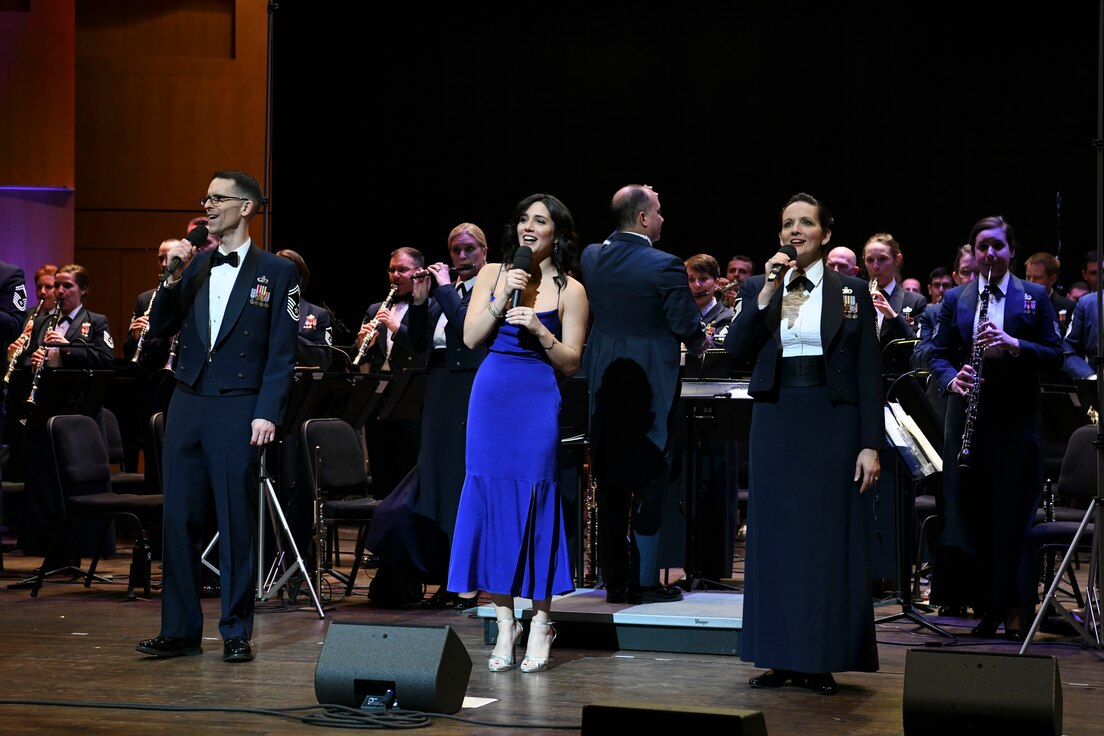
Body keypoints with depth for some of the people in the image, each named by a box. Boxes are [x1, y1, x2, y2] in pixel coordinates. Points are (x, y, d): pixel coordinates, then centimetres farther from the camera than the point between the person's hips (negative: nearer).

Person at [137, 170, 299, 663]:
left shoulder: (277, 272, 0)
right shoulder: (193, 266, 12)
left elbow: (282, 354, -4)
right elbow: (159, 330, 7)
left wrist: (267, 413, -12)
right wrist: (174, 279, -6)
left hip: (239, 410, -4)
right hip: (187, 405, 4)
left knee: (237, 521, 0)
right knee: (179, 518, 4)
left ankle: (236, 632, 9)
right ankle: (180, 630, 12)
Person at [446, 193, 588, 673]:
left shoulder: (569, 290, 2)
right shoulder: (493, 274, 9)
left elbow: (570, 364, 0)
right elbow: (470, 338, 1)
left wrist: (541, 332, -16)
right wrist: (504, 299, -9)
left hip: (538, 400, -2)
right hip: (491, 395, 3)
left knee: (536, 502, -3)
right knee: (492, 498, 1)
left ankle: (540, 625, 6)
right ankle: (505, 622, 9)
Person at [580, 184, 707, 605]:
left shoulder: (591, 258, 1)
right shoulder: (664, 267, -16)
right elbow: (689, 328, -11)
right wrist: (698, 343, 11)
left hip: (604, 383, 5)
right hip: (650, 385, -5)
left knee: (610, 484, 10)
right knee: (649, 483, 2)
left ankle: (614, 580, 14)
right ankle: (645, 581, 3)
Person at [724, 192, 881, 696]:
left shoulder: (852, 292, 3)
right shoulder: (758, 289, 8)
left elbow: (868, 374, 0)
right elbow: (736, 347, -8)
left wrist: (871, 445, -7)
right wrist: (768, 291, -14)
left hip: (832, 423, -2)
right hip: (775, 423, 2)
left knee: (828, 538, 0)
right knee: (774, 536, 4)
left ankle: (822, 659, 6)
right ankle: (779, 657, 12)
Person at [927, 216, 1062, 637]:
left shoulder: (1034, 298, 5)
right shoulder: (954, 300, 10)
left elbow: (1054, 355, 0)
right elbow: (938, 354, 9)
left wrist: (1013, 344, -16)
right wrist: (952, 379, -12)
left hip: (1016, 421, -2)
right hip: (969, 422, 2)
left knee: (1013, 515, -2)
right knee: (968, 512, 0)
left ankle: (1016, 609, 5)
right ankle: (986, 608, 7)